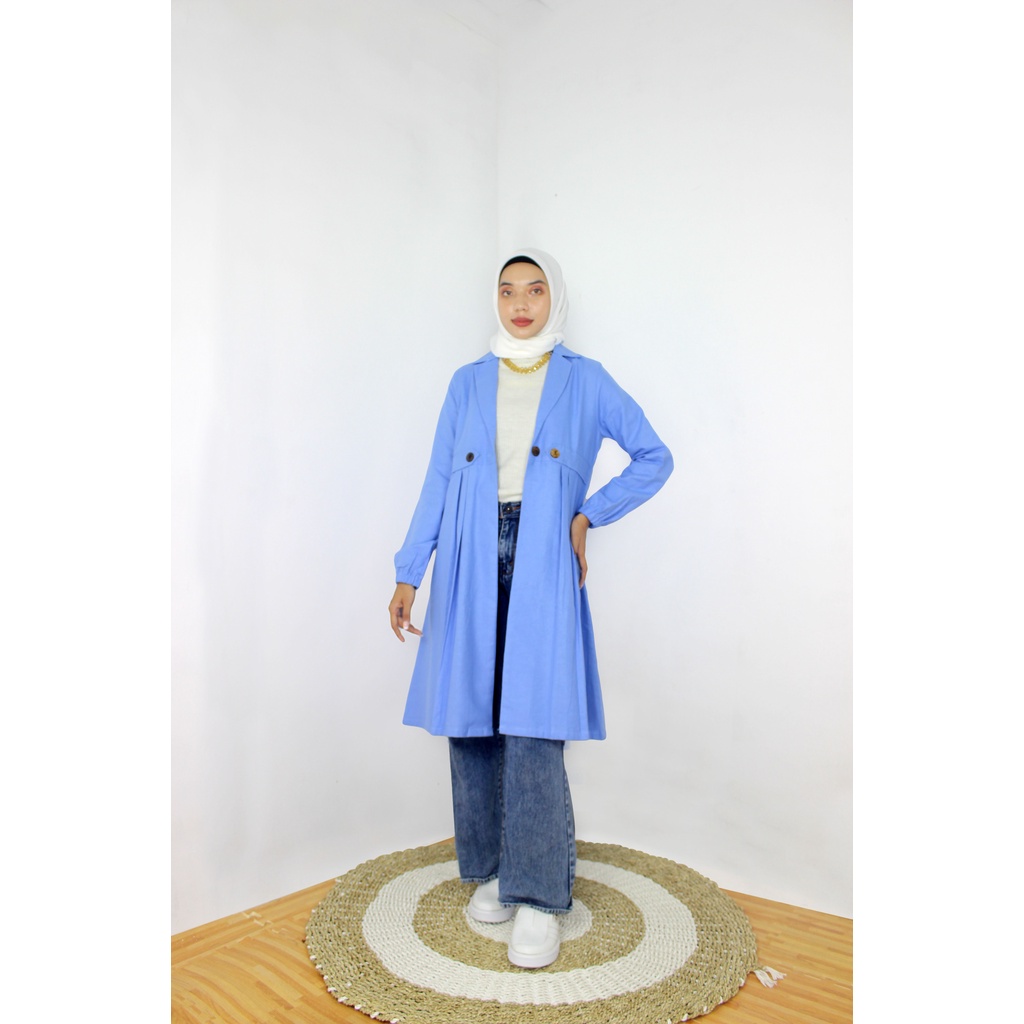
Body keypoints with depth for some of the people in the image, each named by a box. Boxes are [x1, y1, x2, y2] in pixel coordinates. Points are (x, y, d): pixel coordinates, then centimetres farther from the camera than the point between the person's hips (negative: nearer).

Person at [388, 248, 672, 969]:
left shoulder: (584, 380, 8)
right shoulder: (468, 383, 14)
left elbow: (655, 459, 10)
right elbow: (439, 482, 11)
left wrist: (588, 515, 1)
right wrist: (409, 573, 6)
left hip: (542, 564, -2)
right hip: (471, 565, 3)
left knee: (532, 727, -8)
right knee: (473, 721, 4)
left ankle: (539, 896, 3)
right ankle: (493, 870, 21)